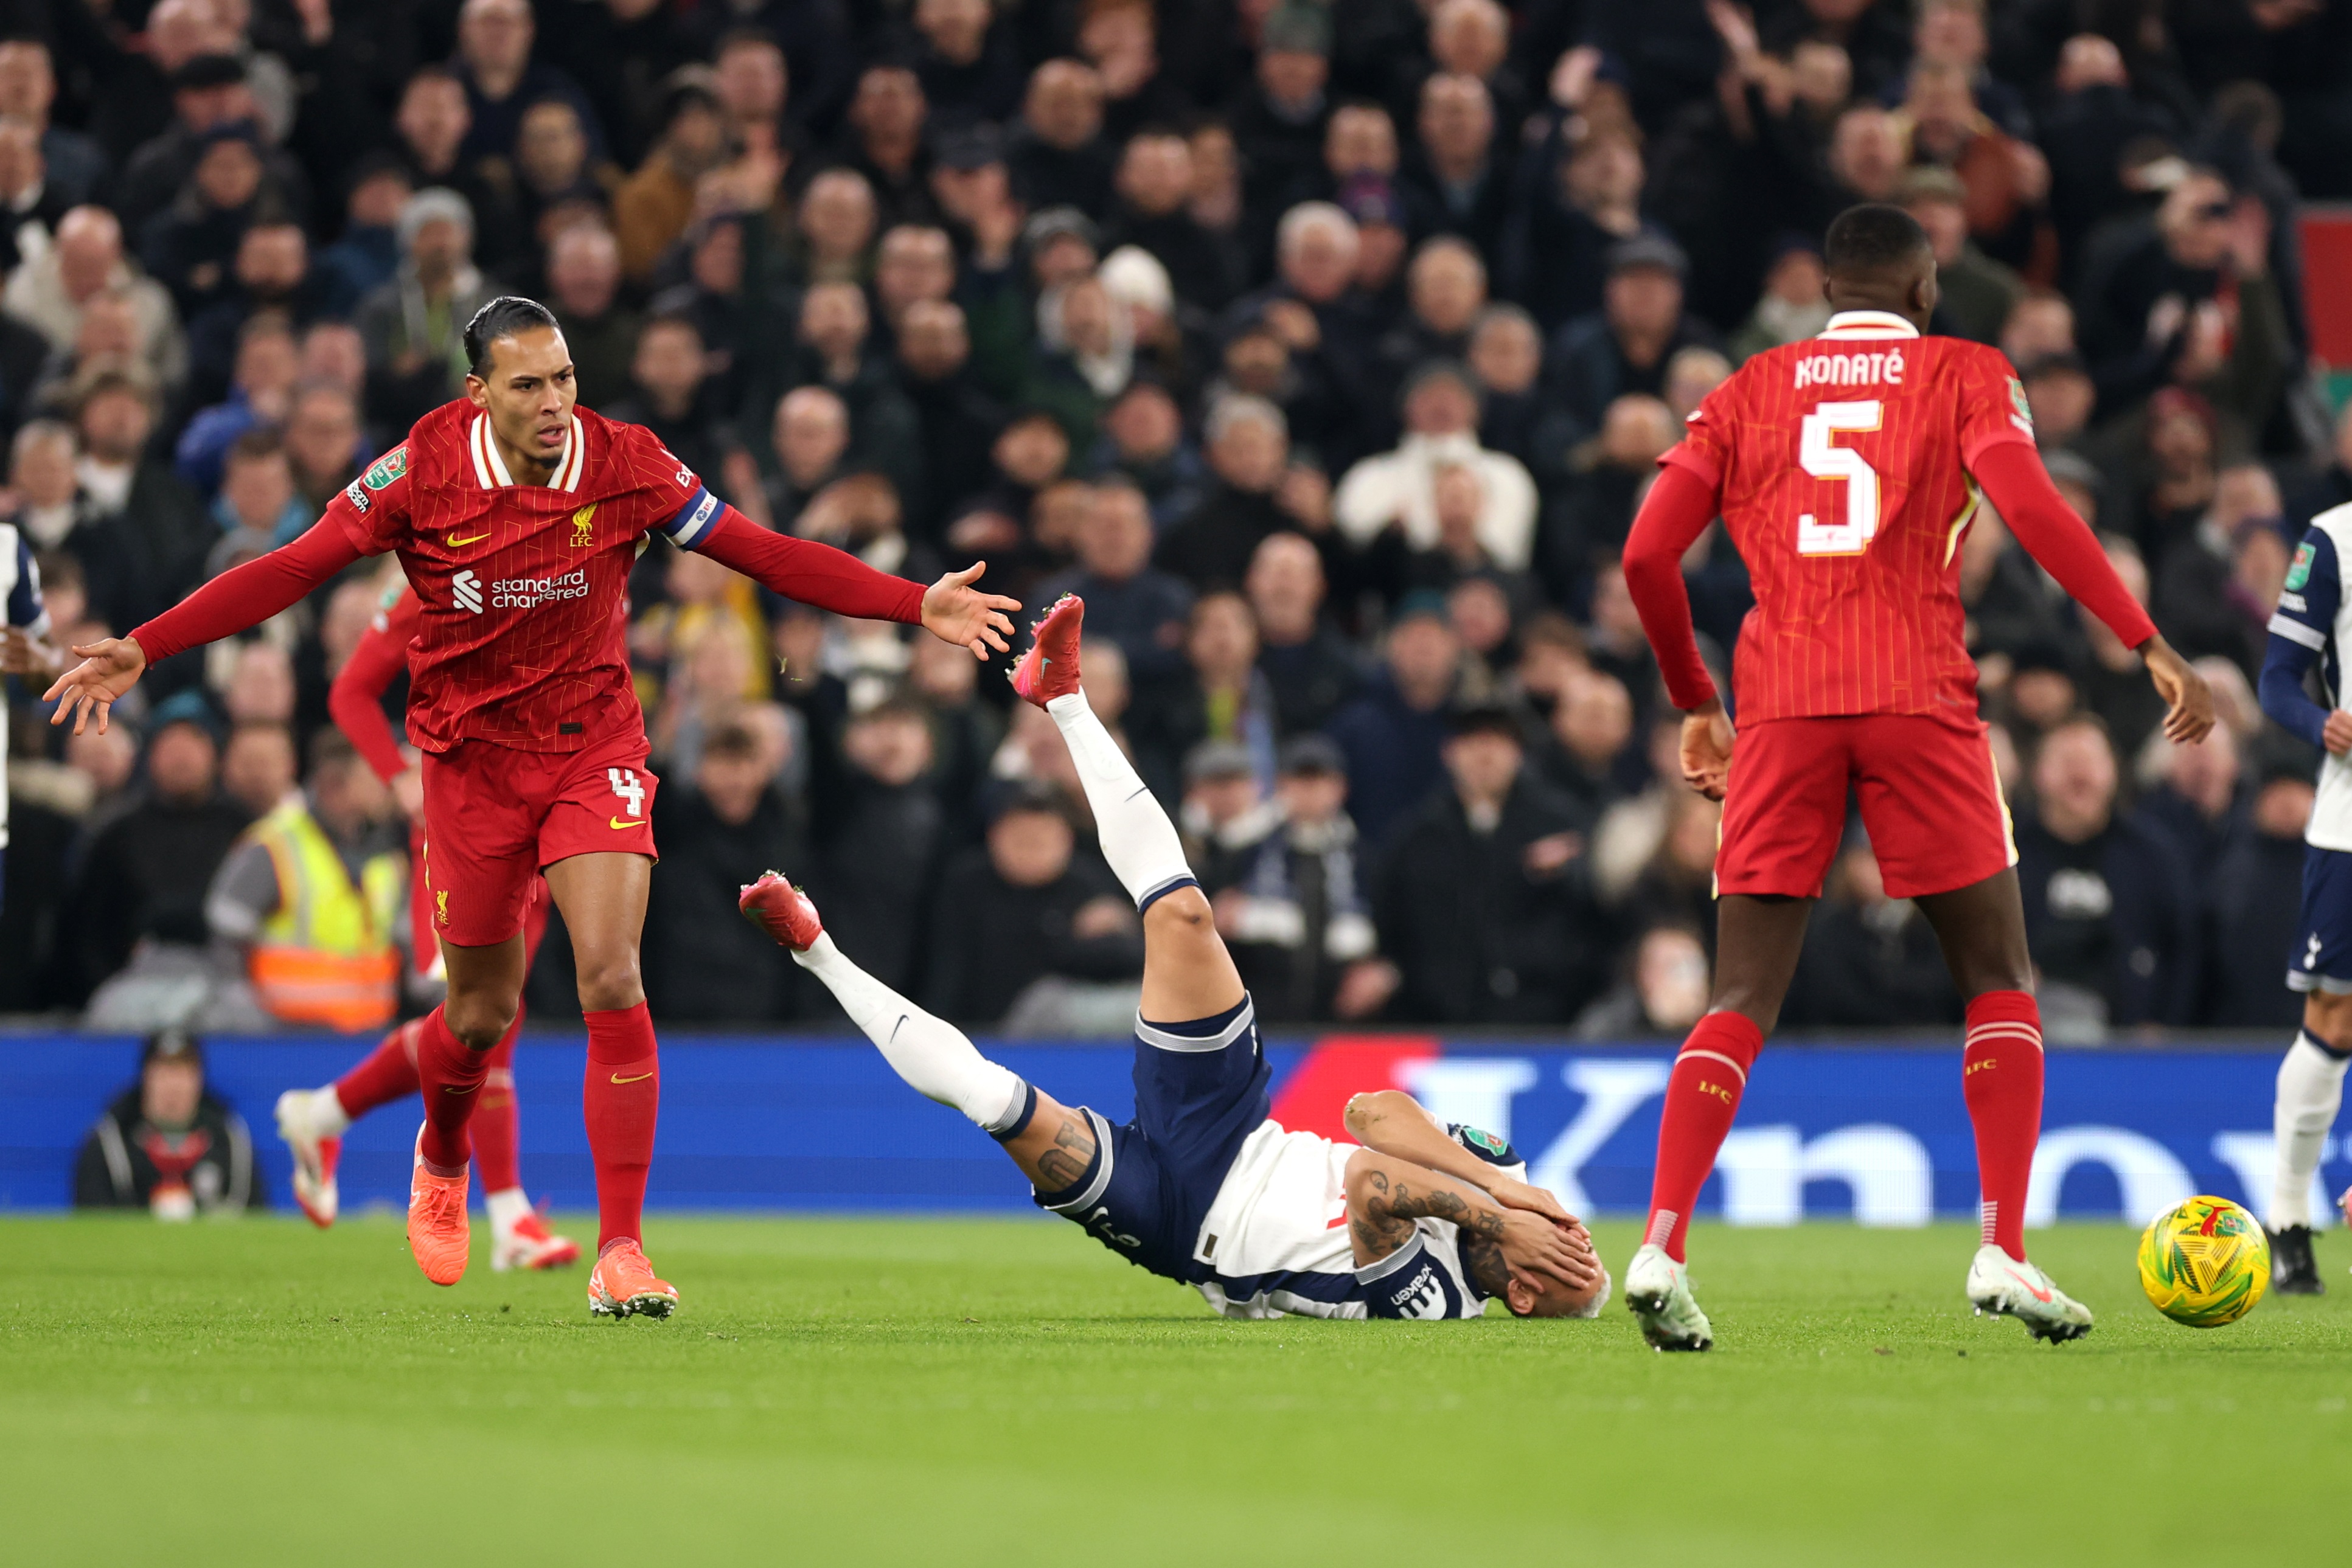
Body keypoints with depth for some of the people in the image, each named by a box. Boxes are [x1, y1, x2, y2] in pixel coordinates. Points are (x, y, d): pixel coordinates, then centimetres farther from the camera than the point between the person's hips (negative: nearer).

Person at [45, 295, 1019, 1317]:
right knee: (482, 1012, 8)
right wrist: (143, 649, -15)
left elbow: (765, 554, -6)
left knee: (612, 981, -18)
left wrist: (917, 606, -12)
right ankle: (440, 1162, 45)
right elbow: (293, 570, -9)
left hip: (595, 746, 0)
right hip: (471, 758, 0)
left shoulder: (625, 465, -12)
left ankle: (621, 1252, -14)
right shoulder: (422, 472, -14)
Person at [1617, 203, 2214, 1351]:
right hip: (1918, 700, -2)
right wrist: (2148, 643, -9)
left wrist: (1695, 703, 22)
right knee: (1999, 986, 10)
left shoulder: (1747, 392, 17)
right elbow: (2026, 501, -8)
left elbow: (1646, 556, 8)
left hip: (1780, 707, 2)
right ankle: (2003, 1251, -2)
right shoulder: (1965, 375, 10)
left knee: (1741, 1004, 3)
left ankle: (1661, 1247, -15)